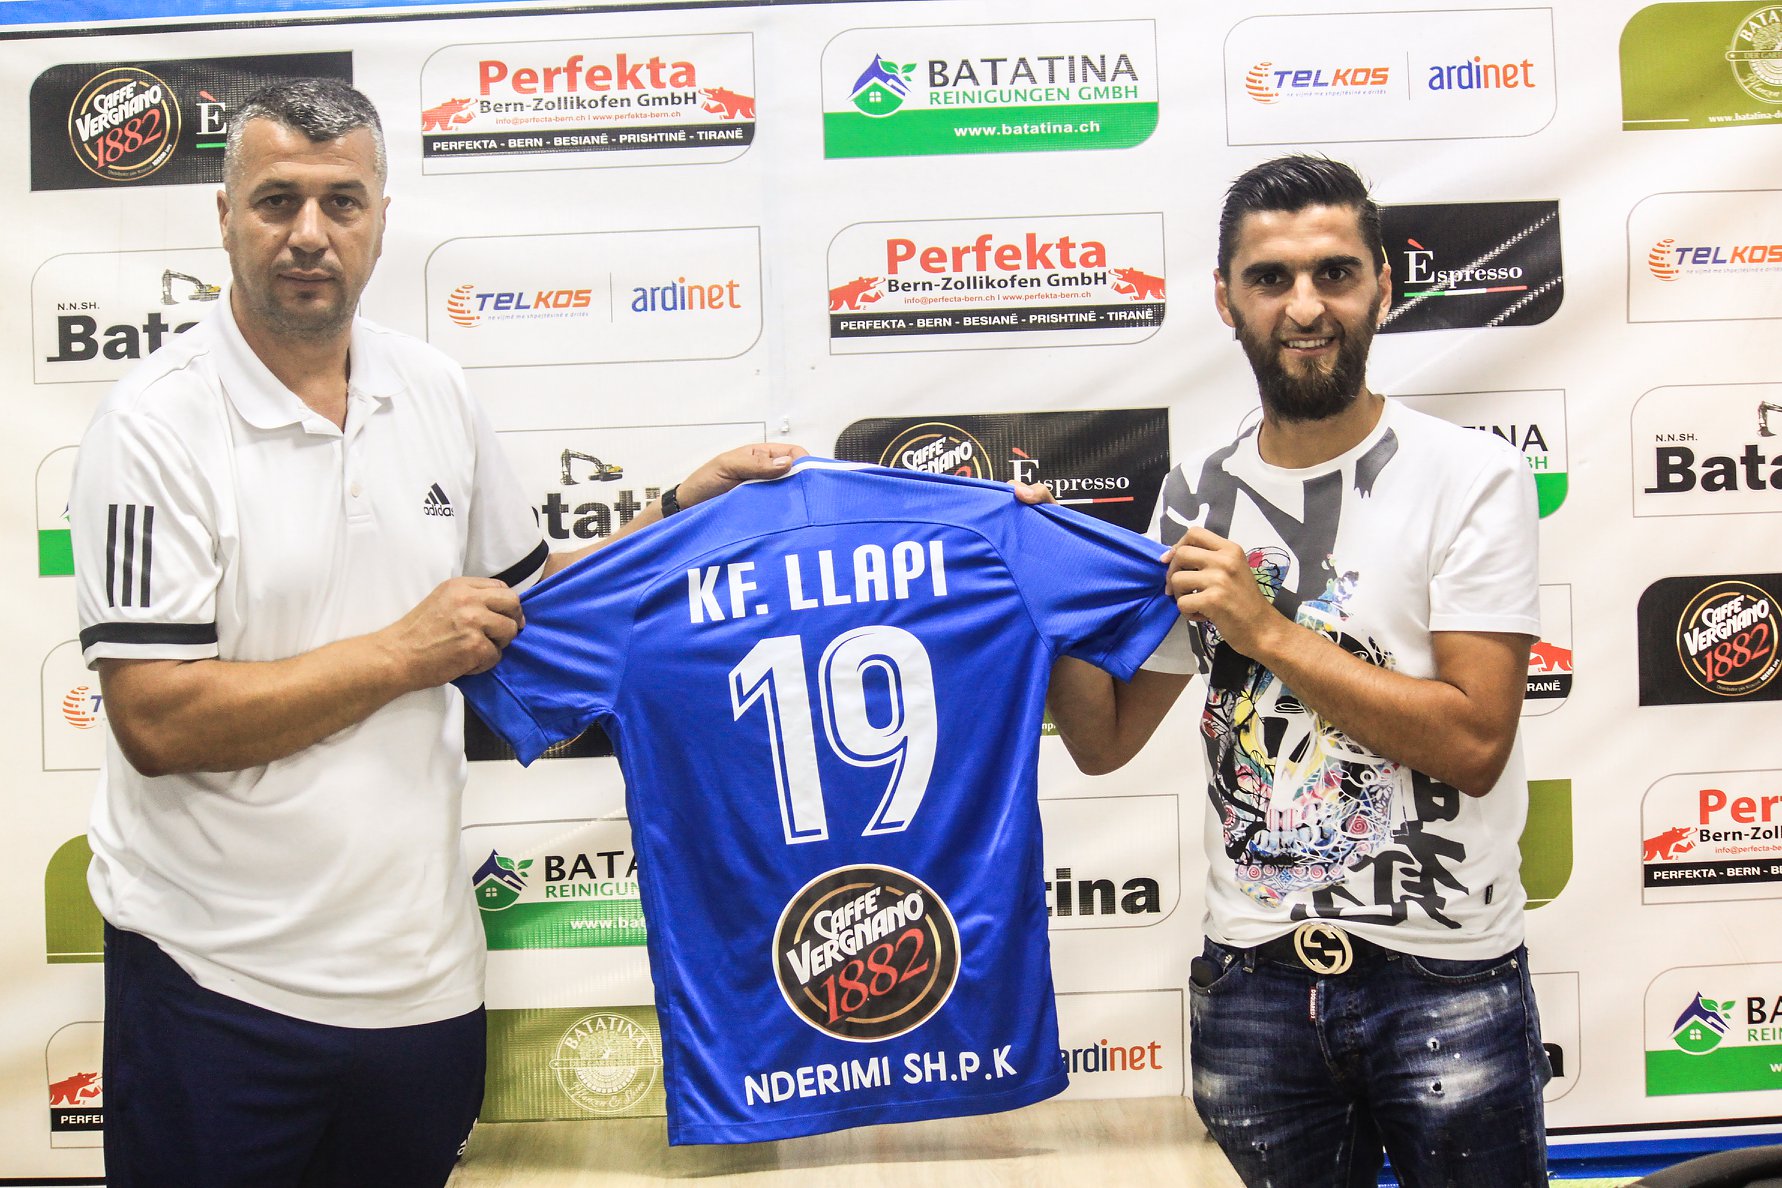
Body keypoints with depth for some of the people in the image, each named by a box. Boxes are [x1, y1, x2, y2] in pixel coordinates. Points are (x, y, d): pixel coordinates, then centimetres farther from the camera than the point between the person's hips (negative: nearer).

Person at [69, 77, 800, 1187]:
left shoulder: (437, 391, 4)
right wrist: (402, 653, -16)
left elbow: (529, 601, 13)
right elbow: (157, 721, -18)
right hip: (218, 978, -4)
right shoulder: (158, 422, -11)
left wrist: (681, 511, 2)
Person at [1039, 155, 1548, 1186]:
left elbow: (1473, 739, -16)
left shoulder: (1473, 477, -7)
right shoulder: (1196, 499, 4)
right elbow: (1105, 740, 6)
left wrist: (1268, 629, -18)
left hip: (1444, 982, -3)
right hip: (1252, 980, 3)